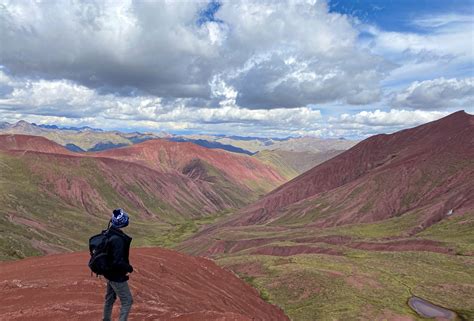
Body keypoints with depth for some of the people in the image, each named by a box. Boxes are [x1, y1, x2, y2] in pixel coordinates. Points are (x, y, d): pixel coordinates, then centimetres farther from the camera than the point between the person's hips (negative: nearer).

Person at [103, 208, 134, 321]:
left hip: (109, 272, 9)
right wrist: (129, 268, -15)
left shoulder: (108, 234, -3)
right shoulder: (118, 239, -31)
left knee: (110, 298, 27)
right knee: (127, 301, 3)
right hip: (117, 276, -9)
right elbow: (118, 262, -32)